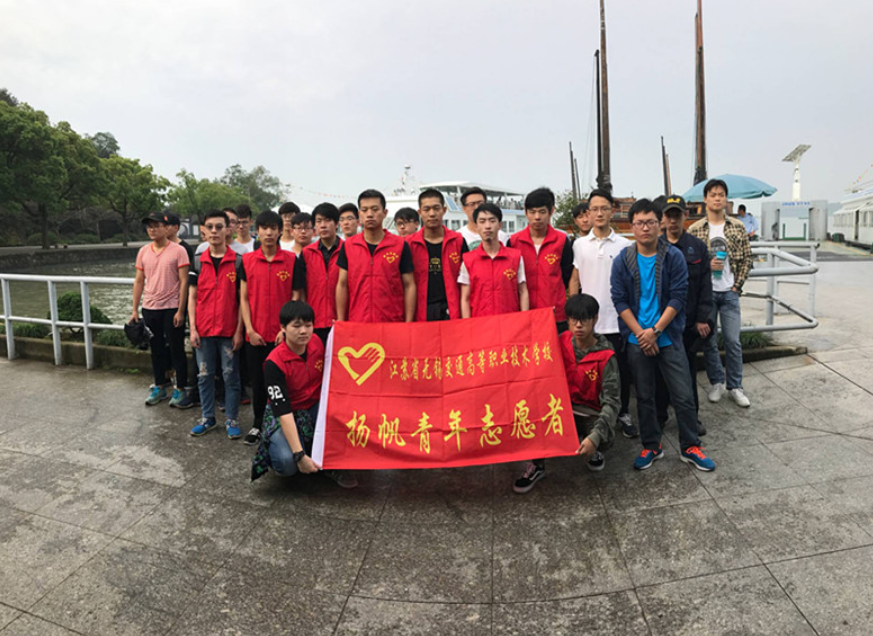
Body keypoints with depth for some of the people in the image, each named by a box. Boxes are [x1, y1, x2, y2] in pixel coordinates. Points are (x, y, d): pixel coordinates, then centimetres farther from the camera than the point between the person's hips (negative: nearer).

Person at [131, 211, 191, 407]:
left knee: (176, 350, 2)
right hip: (149, 308, 5)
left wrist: (180, 311, -14)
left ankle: (181, 390, 12)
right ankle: (159, 387, 27)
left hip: (171, 308, -5)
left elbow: (184, 282, -10)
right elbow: (139, 281, 12)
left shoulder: (178, 251, -8)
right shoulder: (143, 251, 7)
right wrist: (135, 310, 8)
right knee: (156, 349, 14)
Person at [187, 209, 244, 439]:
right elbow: (192, 297, 7)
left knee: (231, 376, 5)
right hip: (203, 331, 3)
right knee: (205, 375, 12)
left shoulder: (238, 262, -3)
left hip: (229, 331, -3)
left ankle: (232, 420, 16)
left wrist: (239, 330, -8)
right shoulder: (198, 262, 5)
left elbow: (242, 298, -3)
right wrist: (193, 329, 0)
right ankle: (207, 418, 26)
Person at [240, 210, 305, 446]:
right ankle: (258, 424, 28)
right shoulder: (247, 260, 4)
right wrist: (250, 330, -4)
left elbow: (295, 297, -1)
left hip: (282, 334, -2)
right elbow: (243, 297, 4)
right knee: (257, 381, 10)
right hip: (255, 335, 2)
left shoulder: (291, 259, -1)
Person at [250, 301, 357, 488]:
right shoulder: (275, 362, -24)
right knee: (287, 463, -32)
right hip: (286, 416, -5)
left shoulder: (317, 343, -8)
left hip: (316, 409, 5)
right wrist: (299, 455, -33)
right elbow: (283, 411, -27)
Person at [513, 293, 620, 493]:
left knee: (605, 439, -33)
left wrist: (595, 436, -35)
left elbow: (612, 401, -21)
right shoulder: (561, 343, -5)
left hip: (591, 412, -2)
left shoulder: (606, 357, -16)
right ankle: (537, 464, -10)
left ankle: (593, 451, 8)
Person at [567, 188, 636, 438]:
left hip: (617, 319, -1)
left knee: (621, 370, 7)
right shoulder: (579, 244, 5)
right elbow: (574, 280, 9)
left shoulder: (624, 245, 1)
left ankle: (622, 414, 24)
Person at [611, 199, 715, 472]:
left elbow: (677, 298, -7)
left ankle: (690, 447, 22)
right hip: (637, 340, 1)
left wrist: (655, 330, -15)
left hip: (669, 337, -1)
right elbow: (620, 301, -4)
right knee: (644, 396, 12)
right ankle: (651, 446, 27)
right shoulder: (622, 261, -2)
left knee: (683, 395, 4)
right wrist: (641, 333, -12)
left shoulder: (674, 257, -4)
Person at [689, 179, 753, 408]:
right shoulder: (695, 230, -1)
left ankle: (735, 386, 17)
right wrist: (707, 265, -16)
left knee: (733, 341, 3)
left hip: (729, 293, 1)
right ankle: (717, 382, 23)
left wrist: (737, 286, -2)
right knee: (708, 341, 7)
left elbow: (746, 259, 6)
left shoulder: (738, 227, 4)